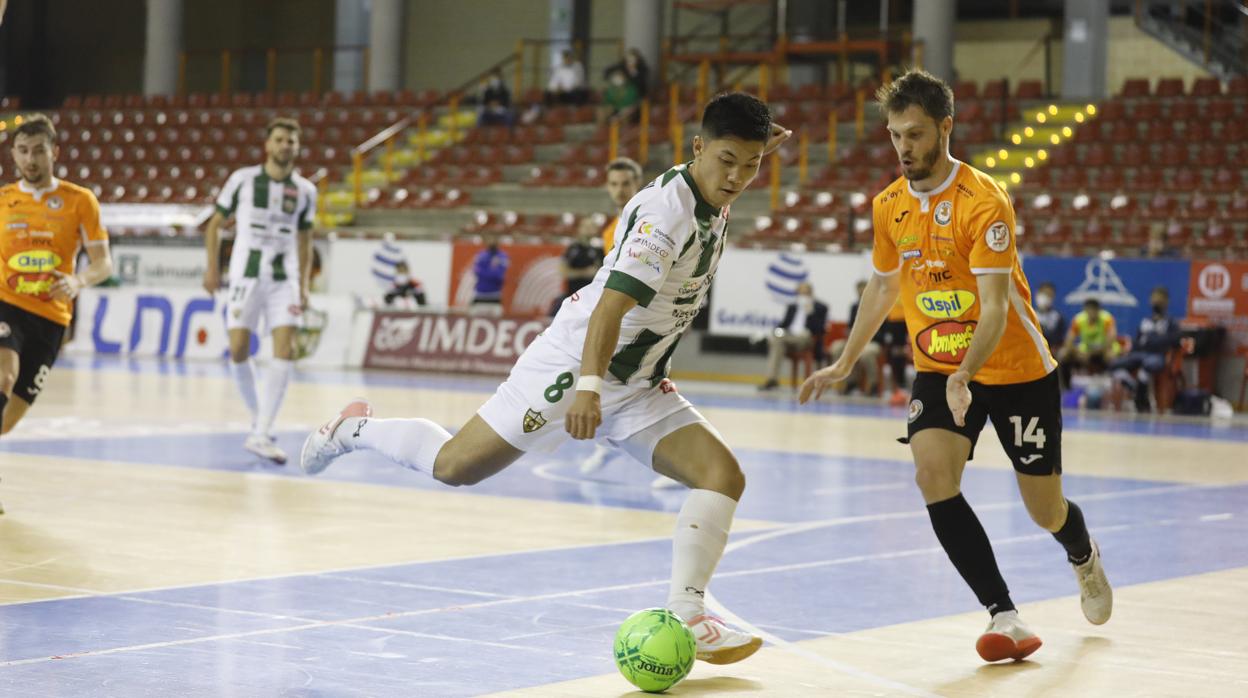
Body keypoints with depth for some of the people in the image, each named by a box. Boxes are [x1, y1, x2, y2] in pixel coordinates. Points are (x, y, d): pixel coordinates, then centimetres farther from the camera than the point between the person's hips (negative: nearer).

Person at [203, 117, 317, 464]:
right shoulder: (243, 180, 1)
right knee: (239, 350, -6)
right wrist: (212, 267, -1)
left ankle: (261, 435, -11)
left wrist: (304, 285, 8)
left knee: (285, 350, -12)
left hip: (284, 279, 1)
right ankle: (257, 416, 19)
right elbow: (215, 224, 8)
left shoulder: (305, 191, 7)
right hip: (245, 275, -1)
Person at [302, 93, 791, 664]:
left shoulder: (713, 195, 2)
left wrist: (757, 152, 16)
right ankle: (355, 428, 28)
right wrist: (589, 385, -46)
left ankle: (684, 614, -17)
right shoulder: (667, 208, -24)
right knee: (453, 466, 1)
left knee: (723, 474, -12)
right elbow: (614, 300, -35)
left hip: (638, 385, 8)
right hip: (573, 365, -8)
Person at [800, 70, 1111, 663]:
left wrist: (965, 375, -43)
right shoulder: (888, 207, -2)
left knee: (1045, 511, 6)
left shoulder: (983, 202, -22)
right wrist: (844, 363, 19)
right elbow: (883, 286, 16)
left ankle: (1085, 560, 44)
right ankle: (1004, 616, -18)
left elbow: (995, 307, -29)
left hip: (1016, 370, -4)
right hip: (938, 370, 4)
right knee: (931, 473, -23)